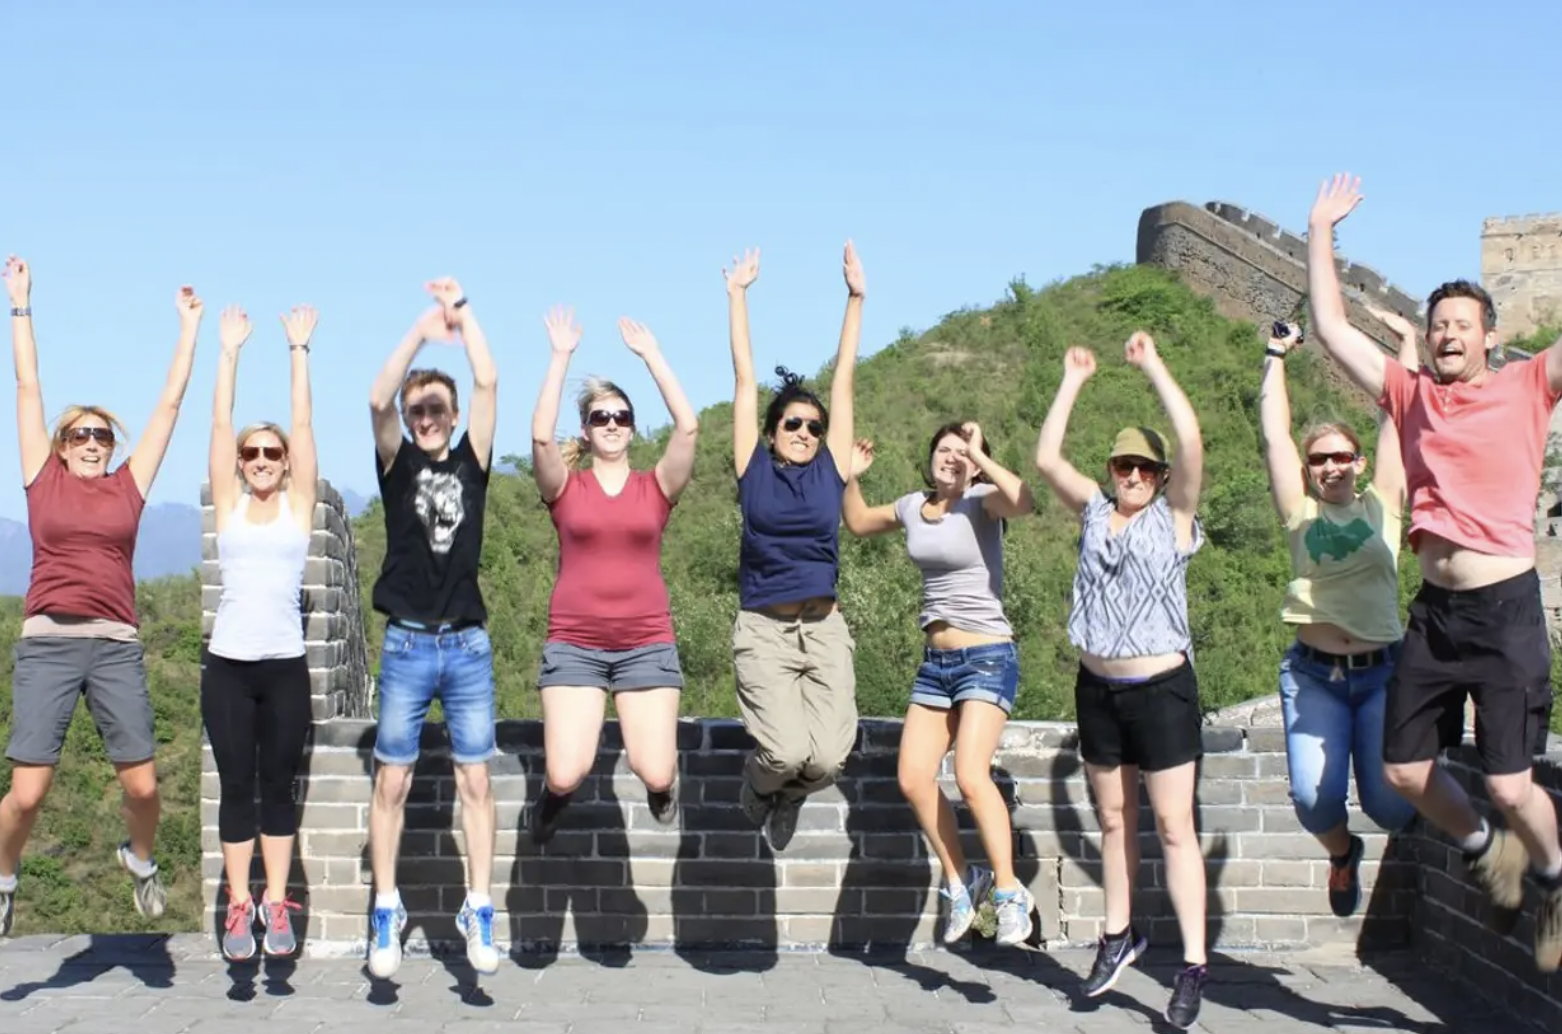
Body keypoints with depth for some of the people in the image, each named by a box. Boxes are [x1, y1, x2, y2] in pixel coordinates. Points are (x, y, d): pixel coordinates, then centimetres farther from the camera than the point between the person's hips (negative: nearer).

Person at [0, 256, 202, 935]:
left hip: (116, 647, 2)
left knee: (142, 785, -1)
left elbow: (169, 402, 13)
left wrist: (188, 326, 15)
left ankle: (139, 857, 30)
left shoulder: (129, 487, 10)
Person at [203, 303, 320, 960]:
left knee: (278, 785, 5)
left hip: (285, 665, 0)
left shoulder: (298, 505, 5)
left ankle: (277, 904, 12)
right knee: (236, 786, 4)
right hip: (227, 664, 1)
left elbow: (303, 426, 0)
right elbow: (220, 424, 4)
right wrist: (228, 351, 1)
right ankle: (238, 905, 11)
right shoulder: (229, 506, 6)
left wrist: (298, 351, -1)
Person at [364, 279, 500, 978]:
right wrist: (421, 329, -14)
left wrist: (461, 311, -1)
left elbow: (488, 383, -2)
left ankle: (479, 910, 5)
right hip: (407, 643, -1)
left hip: (468, 644, 1)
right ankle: (387, 911, 9)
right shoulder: (398, 464, 7)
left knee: (475, 779, 1)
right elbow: (378, 399, -11)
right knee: (392, 781, 2)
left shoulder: (470, 462, 9)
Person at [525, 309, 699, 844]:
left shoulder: (656, 488, 6)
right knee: (567, 775, -13)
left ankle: (662, 787, 30)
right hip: (574, 644, -1)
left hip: (647, 644, 1)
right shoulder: (566, 488, 4)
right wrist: (561, 355, -10)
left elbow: (688, 427, -8)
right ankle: (554, 792, 25)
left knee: (655, 775, -9)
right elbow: (541, 435, -14)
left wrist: (651, 354, -4)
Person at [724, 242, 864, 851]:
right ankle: (758, 786, 18)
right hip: (764, 631, -2)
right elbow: (745, 379, 7)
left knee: (828, 759, -14)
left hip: (825, 630, 2)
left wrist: (856, 299, 12)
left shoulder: (831, 470, 8)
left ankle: (788, 796, 22)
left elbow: (844, 381, 10)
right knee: (785, 751, -20)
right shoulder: (754, 469, 5)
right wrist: (737, 294, 10)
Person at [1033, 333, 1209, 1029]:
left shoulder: (1174, 517, -2)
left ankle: (1194, 965, -5)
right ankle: (1118, 936, 29)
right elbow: (1046, 459, 2)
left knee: (1172, 827, -6)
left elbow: (1191, 443, -16)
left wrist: (1153, 367, -11)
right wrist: (1073, 382, 4)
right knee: (1114, 821, 15)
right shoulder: (1095, 513, 9)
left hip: (1162, 689, -5)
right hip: (1097, 688, 5)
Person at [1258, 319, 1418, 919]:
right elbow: (1273, 433, 8)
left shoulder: (1381, 506, 8)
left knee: (1390, 802, -10)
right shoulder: (1300, 514, 8)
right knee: (1314, 797, -15)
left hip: (1382, 671, 0)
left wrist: (1407, 343, 11)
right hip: (1313, 674, 0)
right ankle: (1341, 852, 21)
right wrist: (1276, 358, 14)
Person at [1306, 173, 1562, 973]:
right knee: (1405, 770, 8)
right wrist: (1320, 231, 11)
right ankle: (1484, 850, 36)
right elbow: (1332, 329, 11)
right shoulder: (1410, 395, 10)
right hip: (1434, 611, 5)